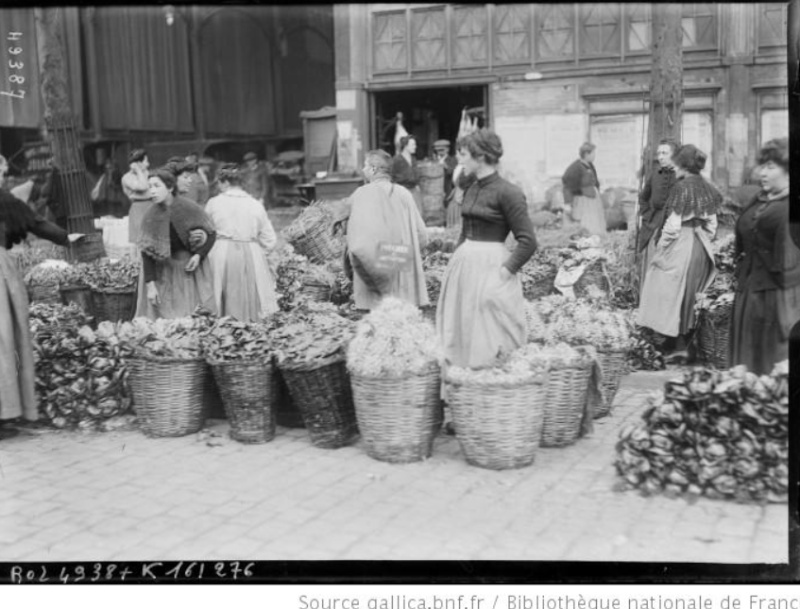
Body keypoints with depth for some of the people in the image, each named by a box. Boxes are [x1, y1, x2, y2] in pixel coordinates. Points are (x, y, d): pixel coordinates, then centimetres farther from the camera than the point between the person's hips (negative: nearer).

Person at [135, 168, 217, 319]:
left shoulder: (190, 209, -14)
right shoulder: (150, 217, -10)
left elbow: (211, 233, -1)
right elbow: (147, 253, -9)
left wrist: (199, 255, -16)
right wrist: (150, 285, -14)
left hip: (190, 268, -1)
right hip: (165, 275, 1)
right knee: (164, 318, -1)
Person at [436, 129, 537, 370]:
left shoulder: (507, 192, -13)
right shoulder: (471, 190, 10)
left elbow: (528, 241, -14)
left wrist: (506, 271, -18)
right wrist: (457, 258, 12)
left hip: (490, 268, -8)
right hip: (464, 265, 8)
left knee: (489, 338, -1)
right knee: (461, 330, 12)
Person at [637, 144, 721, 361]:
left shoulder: (682, 187, -14)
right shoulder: (707, 189, 7)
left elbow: (673, 224, -16)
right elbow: (711, 224, 11)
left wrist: (661, 246, -5)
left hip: (680, 245, -7)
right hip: (701, 248, 7)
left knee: (674, 293, 2)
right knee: (690, 295, 15)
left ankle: (678, 344, 3)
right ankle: (684, 342, 20)